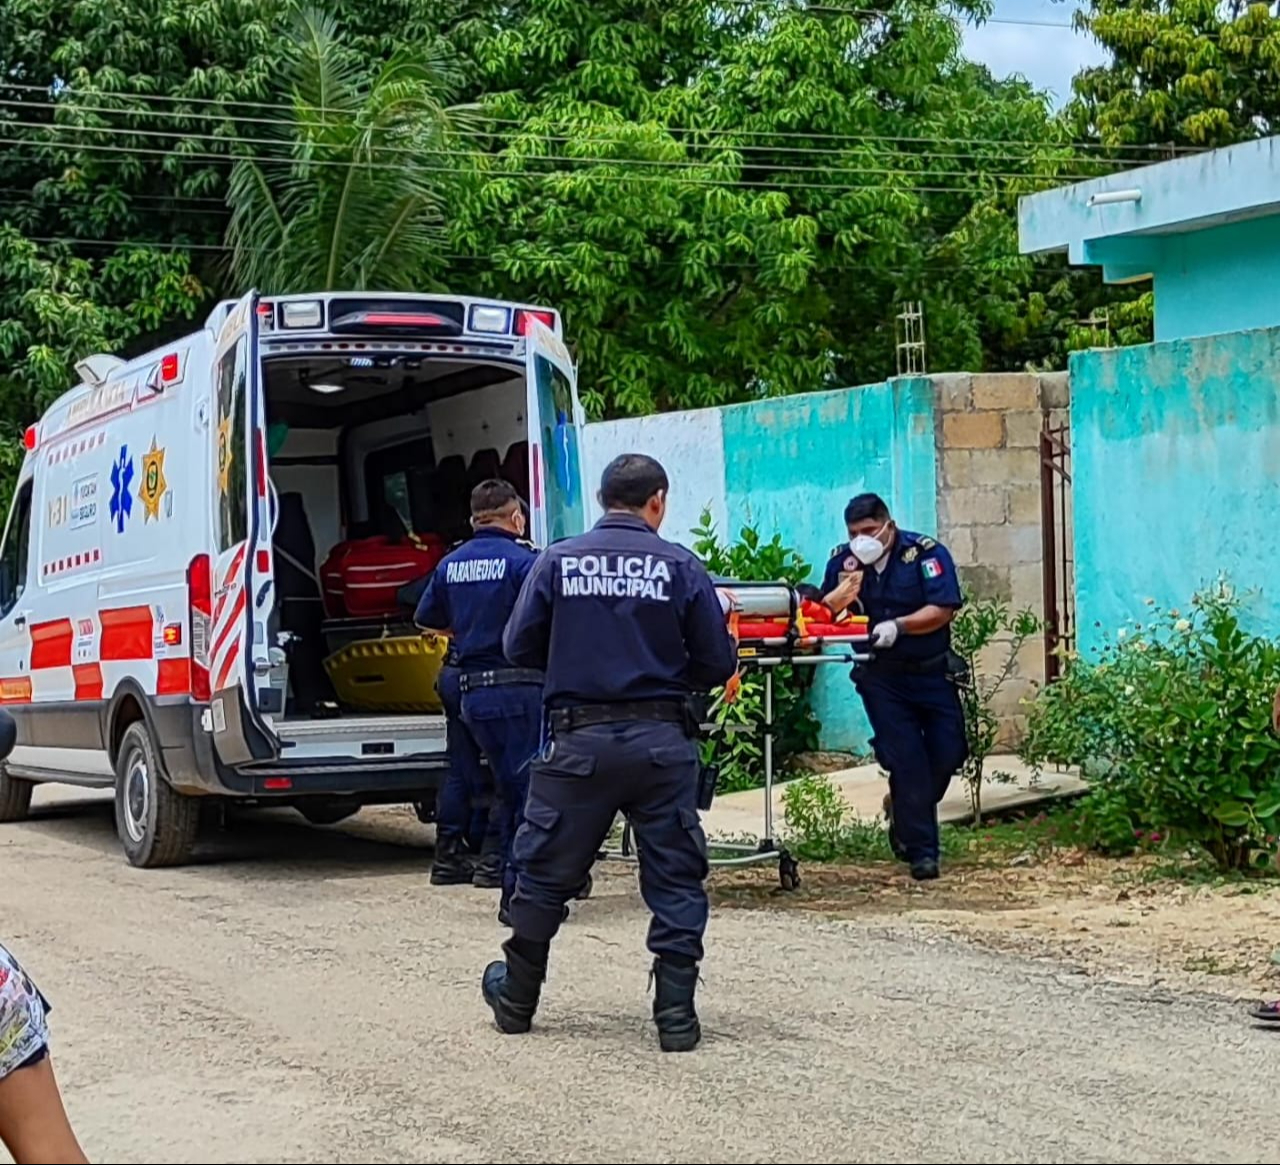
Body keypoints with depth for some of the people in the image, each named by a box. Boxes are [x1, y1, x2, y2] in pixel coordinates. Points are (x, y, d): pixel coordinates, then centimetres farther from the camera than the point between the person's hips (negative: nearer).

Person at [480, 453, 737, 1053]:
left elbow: (519, 647, 4)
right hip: (662, 743, -1)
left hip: (579, 740, 1)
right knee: (675, 880, 8)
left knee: (543, 872, 14)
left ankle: (516, 999, 27)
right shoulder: (681, 567, -2)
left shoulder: (557, 561, 0)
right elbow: (718, 662, -2)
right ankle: (676, 1014, 5)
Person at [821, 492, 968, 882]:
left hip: (932, 672, 0)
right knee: (906, 758, -7)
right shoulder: (844, 561, 0)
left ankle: (903, 810, 30)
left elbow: (943, 609, -18)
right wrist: (846, 587, -21)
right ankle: (920, 850, 0)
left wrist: (897, 625, -29)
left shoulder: (926, 553, -10)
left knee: (948, 752, 2)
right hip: (882, 677, 0)